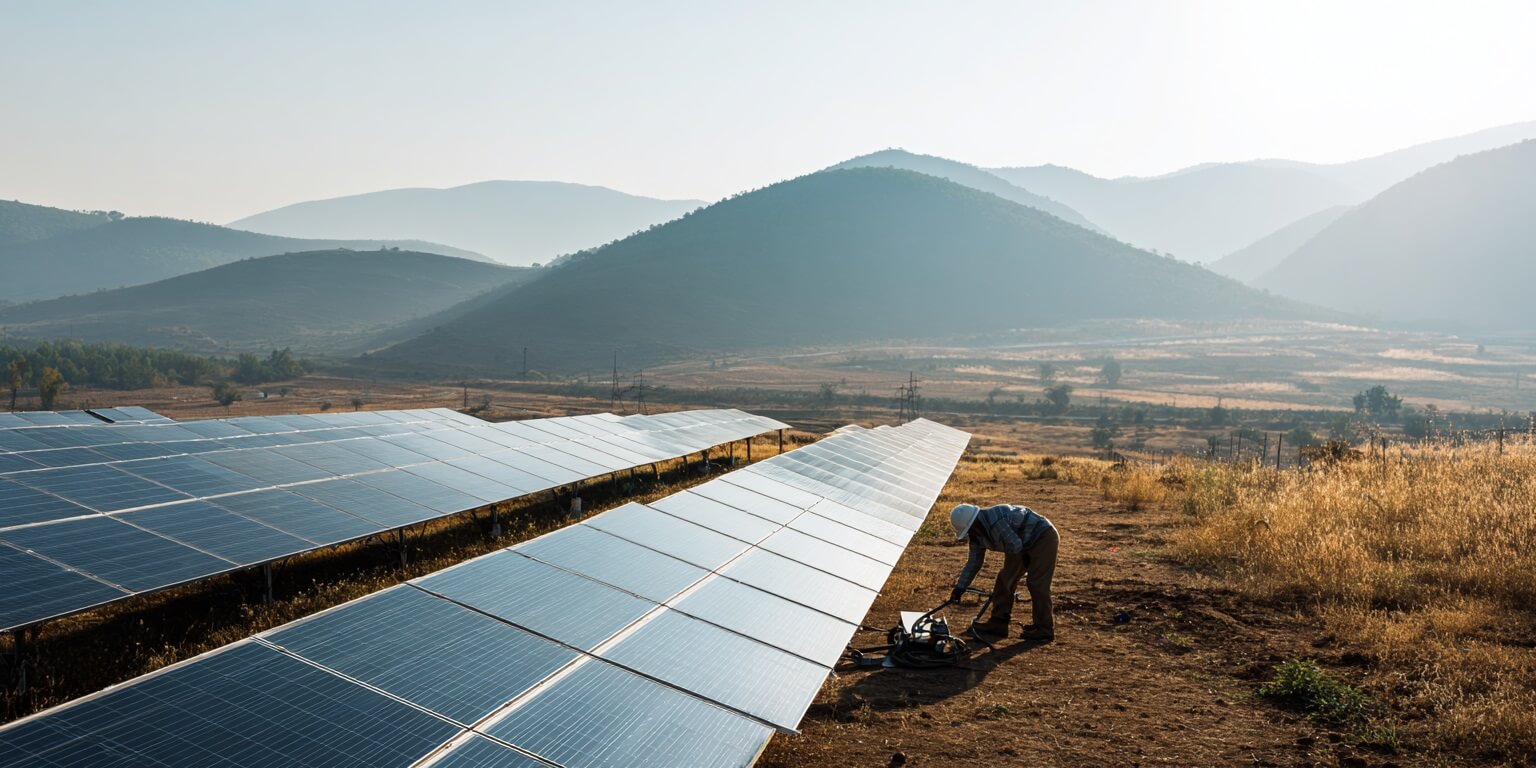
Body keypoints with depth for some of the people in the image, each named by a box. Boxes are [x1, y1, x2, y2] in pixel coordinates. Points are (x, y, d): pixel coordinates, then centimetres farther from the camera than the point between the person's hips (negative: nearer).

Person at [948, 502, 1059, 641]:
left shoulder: (995, 521, -33)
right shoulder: (977, 532, -2)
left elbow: (1015, 545, -31)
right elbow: (974, 562, 5)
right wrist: (959, 588, 1)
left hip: (1044, 538, -10)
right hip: (1025, 544, 10)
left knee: (1037, 583, -13)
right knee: (1005, 579, 6)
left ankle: (1044, 630, -3)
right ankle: (998, 623, 11)